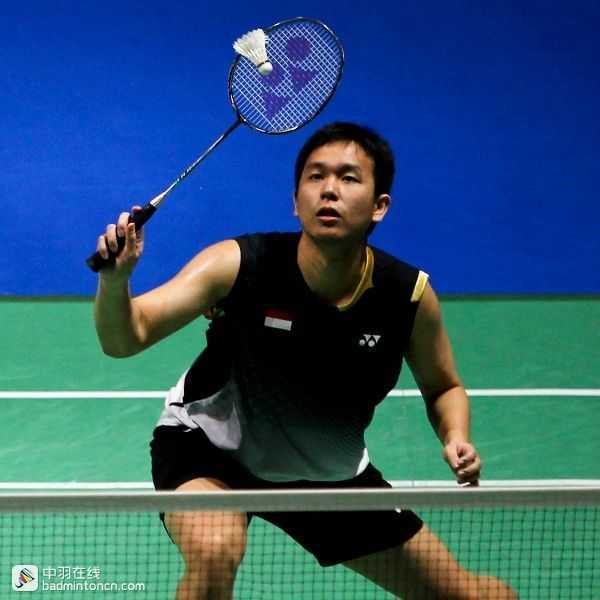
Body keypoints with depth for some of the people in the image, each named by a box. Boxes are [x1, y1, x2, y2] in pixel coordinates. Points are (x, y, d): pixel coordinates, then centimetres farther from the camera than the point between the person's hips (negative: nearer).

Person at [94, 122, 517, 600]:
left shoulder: (409, 295, -18)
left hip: (331, 472, 4)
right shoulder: (238, 265, -26)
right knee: (215, 553, -36)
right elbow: (124, 339, -34)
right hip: (210, 446, -3)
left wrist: (456, 439, -20)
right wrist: (115, 278, -54)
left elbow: (443, 388, 1)